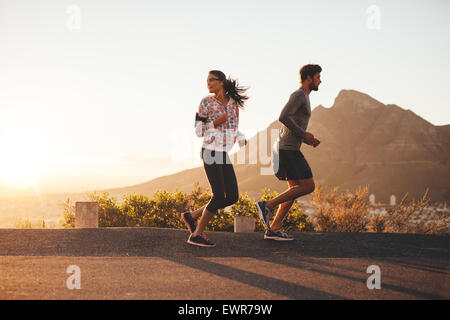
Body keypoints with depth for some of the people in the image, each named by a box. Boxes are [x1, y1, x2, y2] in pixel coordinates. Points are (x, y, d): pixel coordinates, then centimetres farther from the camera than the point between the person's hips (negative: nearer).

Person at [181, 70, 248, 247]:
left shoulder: (233, 102, 9)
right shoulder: (206, 102, -5)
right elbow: (199, 131, -1)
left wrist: (243, 141, -3)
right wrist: (215, 123, -17)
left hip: (224, 155, 6)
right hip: (210, 152, -6)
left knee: (232, 197, 2)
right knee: (219, 196, -12)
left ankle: (192, 216, 13)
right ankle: (196, 234, -1)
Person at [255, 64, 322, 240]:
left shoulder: (301, 97, 23)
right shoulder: (299, 95, -10)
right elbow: (283, 117, -25)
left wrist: (309, 140, 15)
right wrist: (304, 135, -15)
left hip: (285, 148, 10)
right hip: (288, 150, -10)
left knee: (296, 188, 10)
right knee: (308, 186, -8)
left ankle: (273, 229, 7)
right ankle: (267, 205, -9)